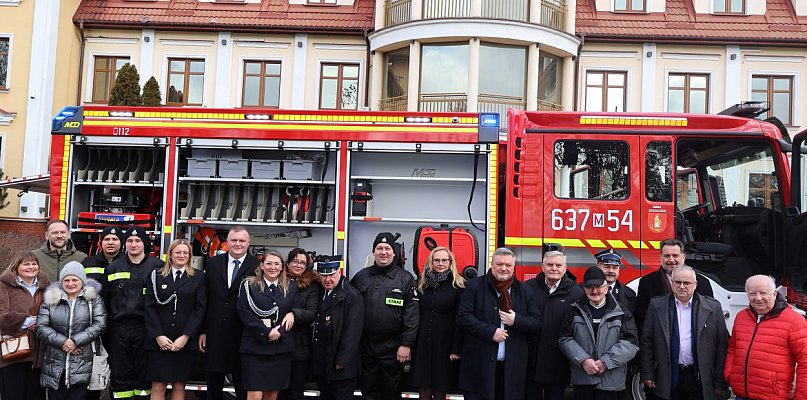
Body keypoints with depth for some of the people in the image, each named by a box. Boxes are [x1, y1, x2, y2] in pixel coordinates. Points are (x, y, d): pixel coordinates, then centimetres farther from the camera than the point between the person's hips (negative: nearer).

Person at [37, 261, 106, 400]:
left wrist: (75, 341, -14)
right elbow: (41, 327, 2)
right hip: (55, 366, 2)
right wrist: (62, 342, -10)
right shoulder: (51, 299, 9)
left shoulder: (93, 299, 5)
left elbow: (99, 325, -5)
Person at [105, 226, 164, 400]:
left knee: (143, 374, 6)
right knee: (119, 374, 6)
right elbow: (105, 298, 10)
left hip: (145, 327, -2)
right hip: (119, 327, 2)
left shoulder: (157, 266, 1)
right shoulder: (114, 267, 10)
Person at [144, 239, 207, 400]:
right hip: (158, 341, 0)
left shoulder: (198, 278, 7)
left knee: (179, 386, 4)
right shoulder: (156, 276, 8)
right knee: (158, 387, -1)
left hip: (186, 342, 0)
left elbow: (200, 309, 0)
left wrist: (186, 336, -9)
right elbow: (150, 307, 2)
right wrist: (158, 336, -8)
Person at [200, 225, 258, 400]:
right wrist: (202, 331, 5)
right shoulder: (213, 264, 7)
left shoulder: (258, 266, -6)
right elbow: (204, 300, 7)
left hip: (242, 337, -3)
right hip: (214, 335, 3)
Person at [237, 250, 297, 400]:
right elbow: (245, 314, -7)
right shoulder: (249, 285, 2)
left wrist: (279, 331, -11)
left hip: (281, 348, 3)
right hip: (255, 347, -3)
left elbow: (293, 313, 5)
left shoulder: (291, 287, 10)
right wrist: (267, 332, -15)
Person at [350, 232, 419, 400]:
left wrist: (406, 344, -11)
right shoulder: (361, 276, 5)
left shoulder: (405, 278, -4)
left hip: (392, 348, -2)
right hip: (365, 346, 3)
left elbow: (412, 314, -7)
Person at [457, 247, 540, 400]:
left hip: (512, 366, 3)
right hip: (479, 364, -2)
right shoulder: (475, 286, 1)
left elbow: (536, 321, 9)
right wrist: (490, 332, -15)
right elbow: (463, 317, -6)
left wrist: (516, 321, -10)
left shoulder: (524, 291, 10)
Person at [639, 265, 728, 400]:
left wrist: (719, 383, -1)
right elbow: (646, 342, 5)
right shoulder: (657, 306, 3)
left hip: (701, 378, 0)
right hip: (669, 380, 0)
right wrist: (647, 374, 0)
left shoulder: (713, 307, 1)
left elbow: (721, 346, 1)